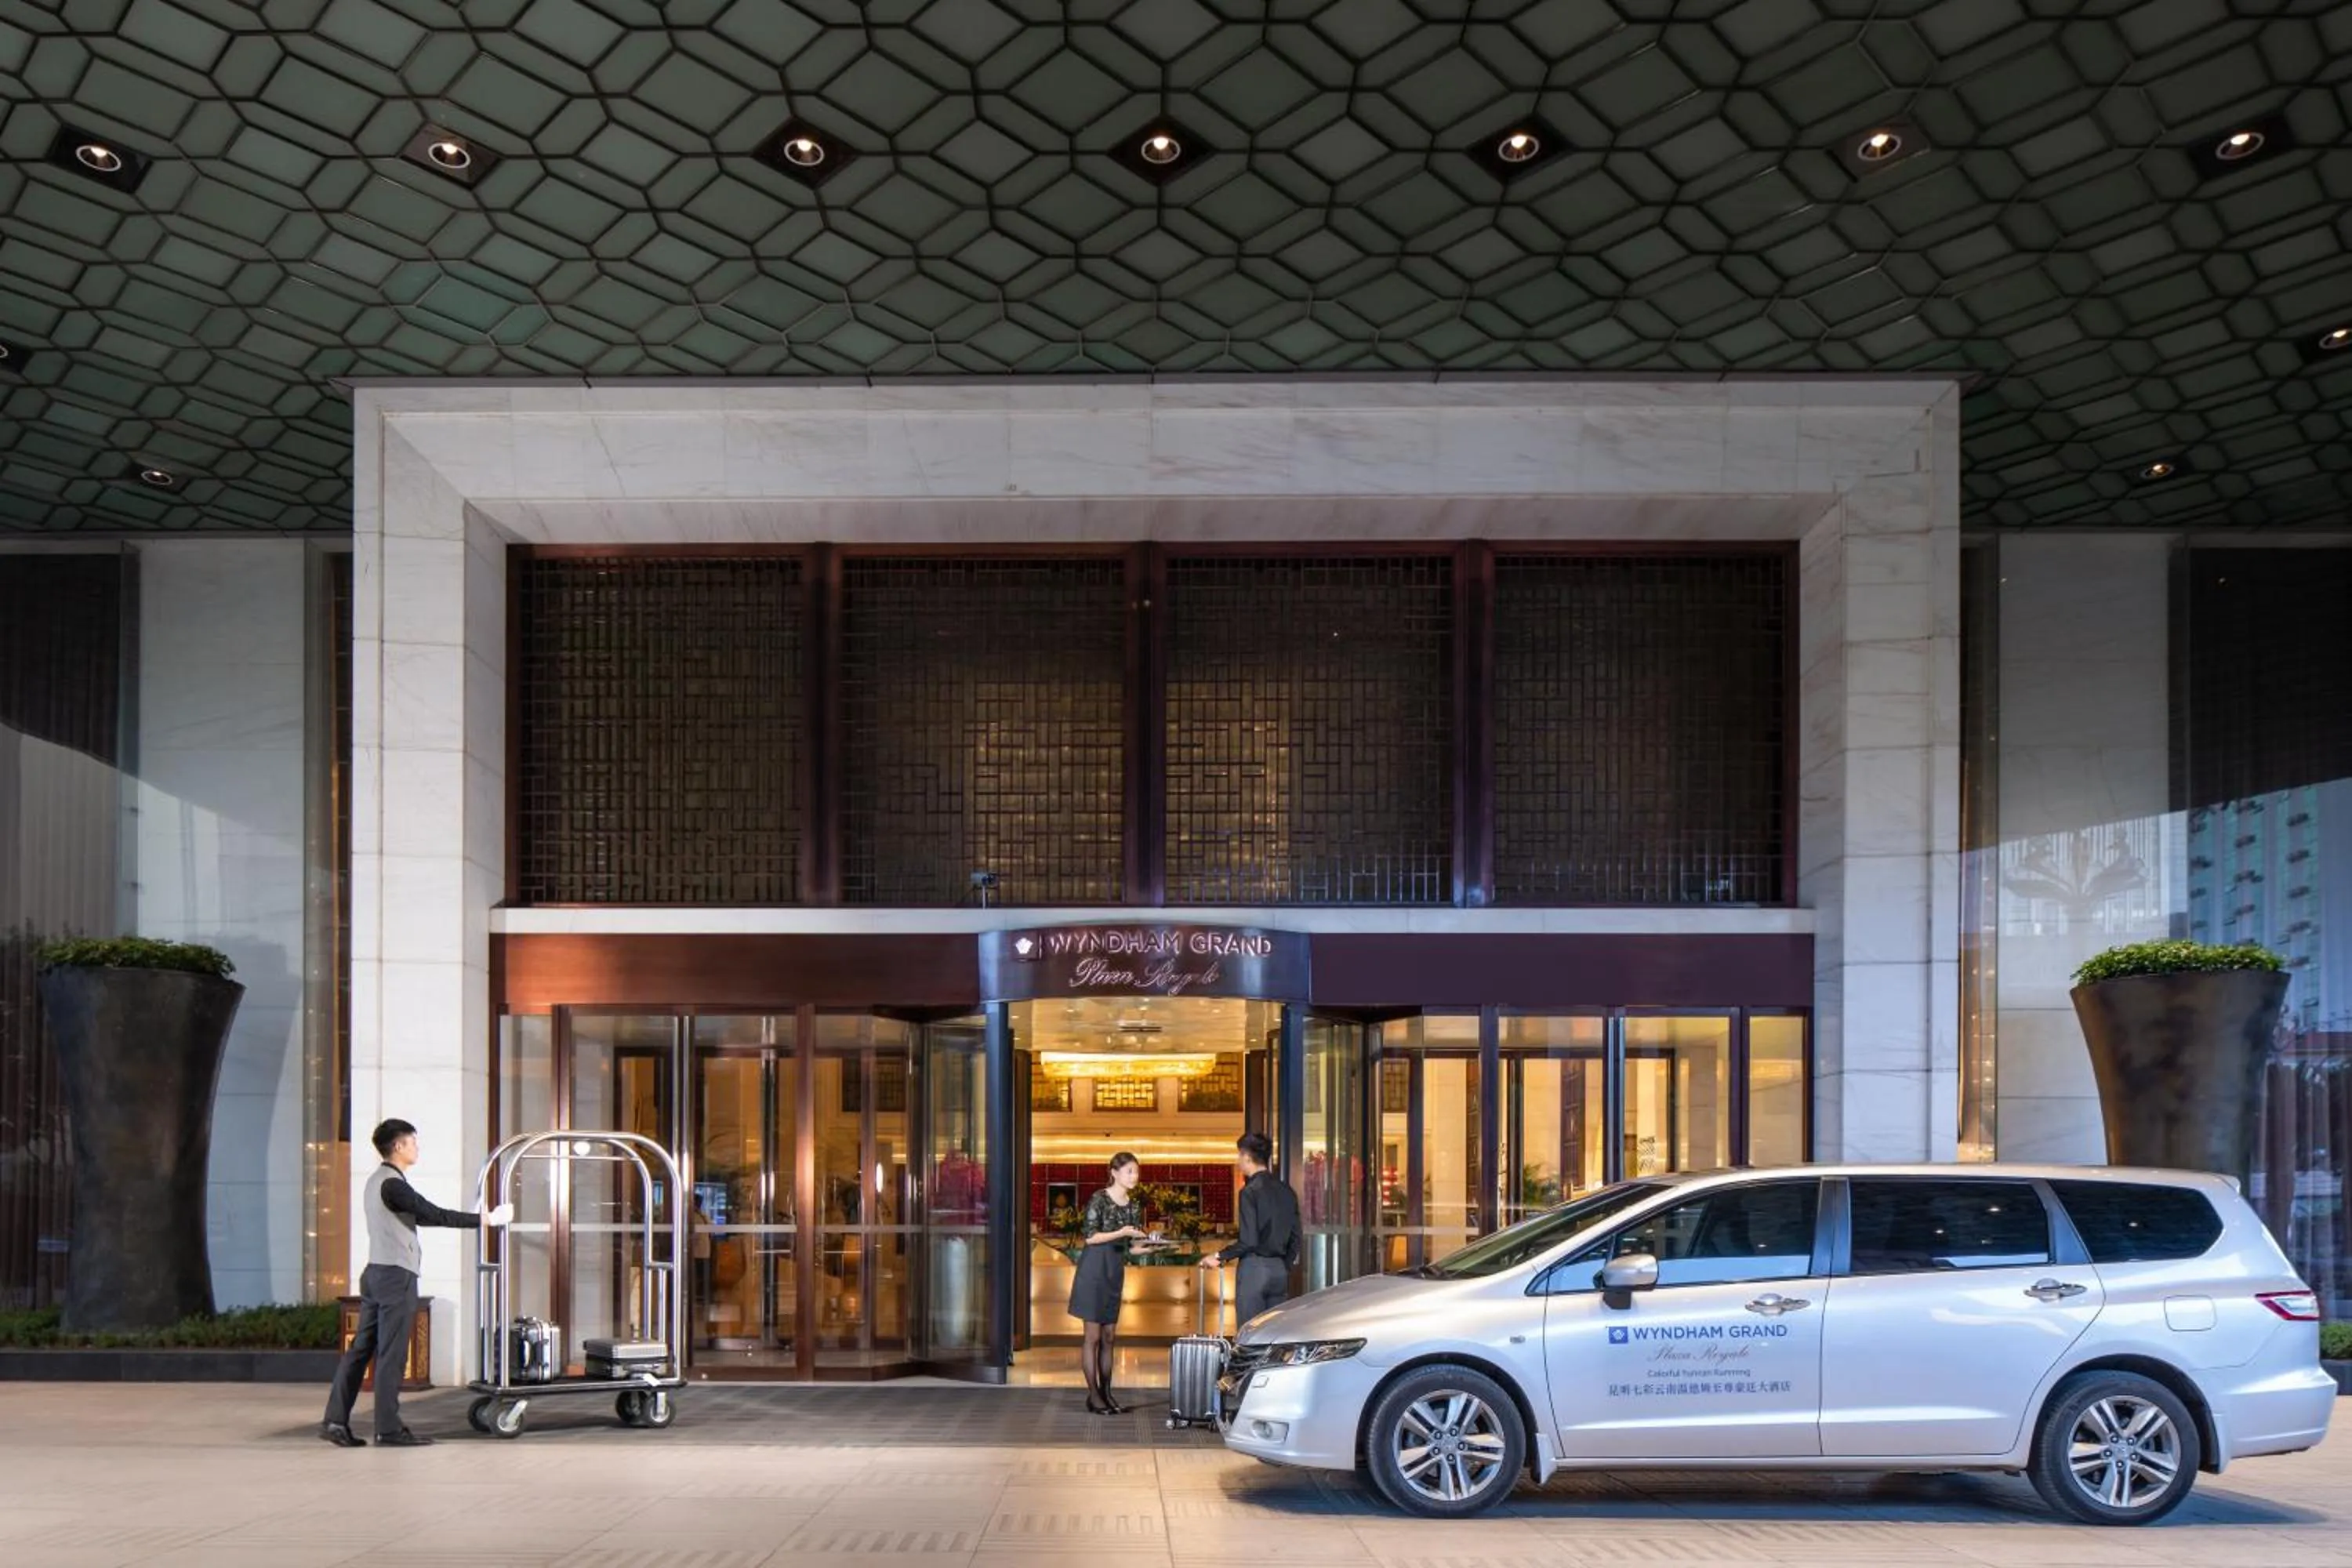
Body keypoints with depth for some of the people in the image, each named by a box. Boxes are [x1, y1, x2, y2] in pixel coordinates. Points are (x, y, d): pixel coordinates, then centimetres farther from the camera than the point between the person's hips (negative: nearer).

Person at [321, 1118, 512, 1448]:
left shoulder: (377, 1181, 17)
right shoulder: (392, 1183, -15)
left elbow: (419, 1215, 20)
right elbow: (432, 1215, -19)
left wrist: (480, 1218, 20)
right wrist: (483, 1220, -13)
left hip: (375, 1272, 10)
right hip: (396, 1274, -10)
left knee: (361, 1348, 9)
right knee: (391, 1355, -4)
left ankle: (336, 1421, 8)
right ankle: (388, 1430, 0)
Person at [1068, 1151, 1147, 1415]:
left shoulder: (1134, 1205, 10)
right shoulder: (1099, 1200, -10)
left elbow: (1132, 1244, 14)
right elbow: (1090, 1236, -14)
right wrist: (1120, 1233, -22)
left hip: (1116, 1270, 7)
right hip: (1094, 1267, -7)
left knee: (1109, 1336, 9)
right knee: (1093, 1336, -3)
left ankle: (1106, 1392, 14)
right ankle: (1093, 1395, 1)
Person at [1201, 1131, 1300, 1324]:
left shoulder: (1251, 1191, -12)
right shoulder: (1286, 1190, 9)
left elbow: (1248, 1241, -17)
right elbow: (1295, 1237, 13)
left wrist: (1219, 1257, -6)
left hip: (1254, 1268, -7)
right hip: (1280, 1269, 7)